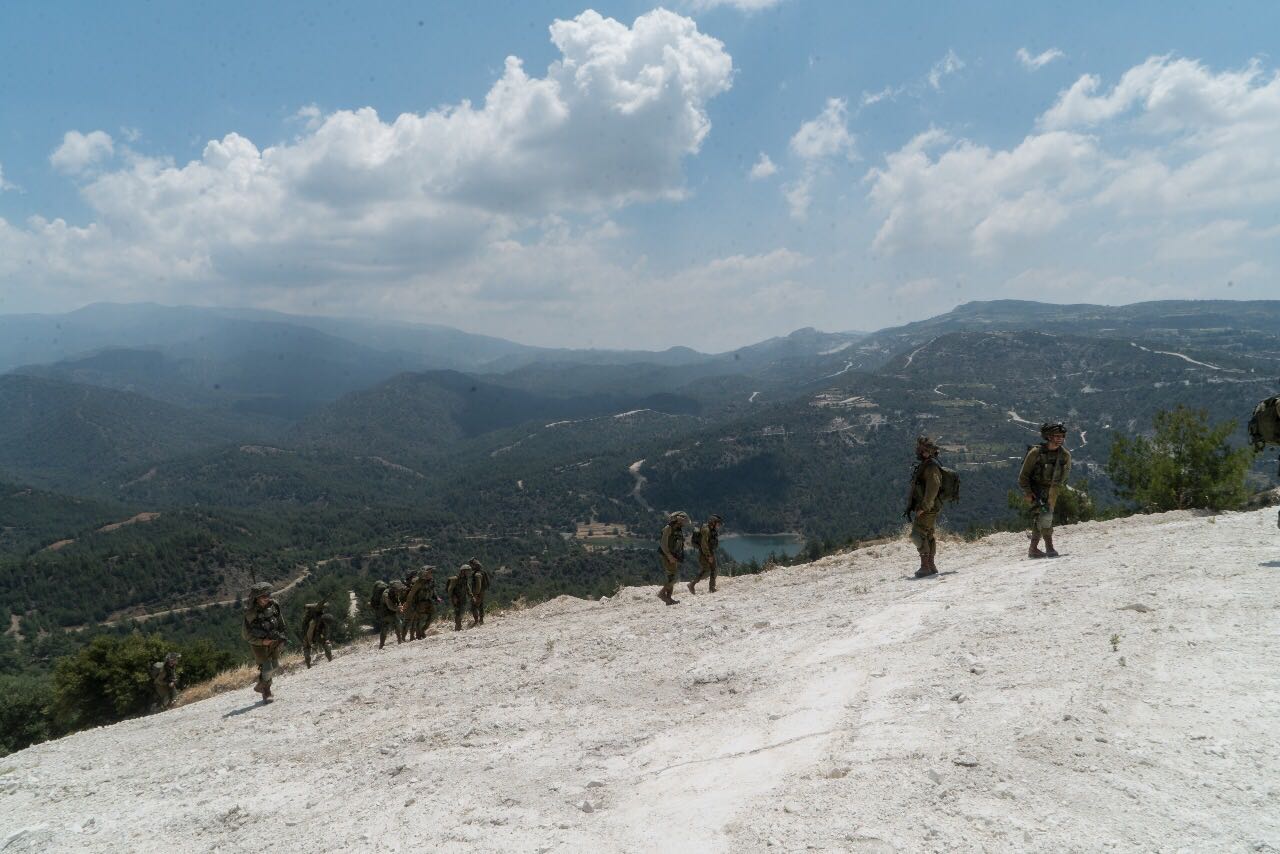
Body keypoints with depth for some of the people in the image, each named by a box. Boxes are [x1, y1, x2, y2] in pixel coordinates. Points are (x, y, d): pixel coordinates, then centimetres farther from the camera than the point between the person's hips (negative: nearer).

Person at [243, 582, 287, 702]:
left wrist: (281, 636, 2)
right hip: (259, 643, -5)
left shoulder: (274, 605, -8)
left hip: (274, 642, 5)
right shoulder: (250, 613, -21)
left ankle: (260, 685, 34)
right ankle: (266, 693, 13)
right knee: (267, 669, -10)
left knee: (275, 666, 10)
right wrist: (262, 641, -23)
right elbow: (247, 635, -14)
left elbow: (281, 622, 8)